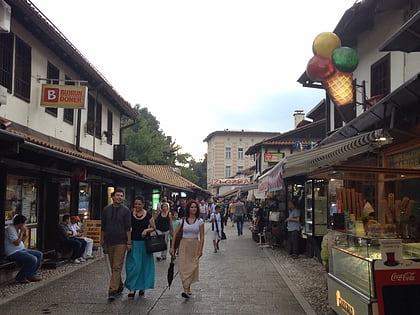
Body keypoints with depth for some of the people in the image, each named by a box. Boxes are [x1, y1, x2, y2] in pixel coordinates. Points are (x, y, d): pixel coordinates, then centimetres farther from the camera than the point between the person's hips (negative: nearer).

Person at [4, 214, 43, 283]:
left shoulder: (18, 229, 12)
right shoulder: (10, 229, -17)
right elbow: (17, 243, -23)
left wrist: (26, 235, 1)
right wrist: (22, 232, -15)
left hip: (21, 250, 10)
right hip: (13, 253, -10)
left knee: (39, 254, 6)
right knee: (33, 259, -24)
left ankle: (31, 275, 7)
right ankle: (20, 277, -8)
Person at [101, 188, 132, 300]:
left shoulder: (125, 210, -2)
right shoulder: (106, 209, 7)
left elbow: (128, 228, -4)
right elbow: (103, 227, 13)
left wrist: (129, 242, -8)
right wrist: (102, 239, 11)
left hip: (121, 242, -4)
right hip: (109, 241, 4)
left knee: (117, 267, -8)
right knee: (113, 267, 13)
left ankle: (113, 290, -10)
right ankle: (119, 286, 28)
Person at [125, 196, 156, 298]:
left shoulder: (148, 215, 0)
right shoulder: (130, 214, 0)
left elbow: (153, 228, 8)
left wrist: (147, 230, -12)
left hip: (144, 243, 0)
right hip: (133, 242, 0)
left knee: (144, 265, 7)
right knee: (133, 265, -5)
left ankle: (142, 287, 21)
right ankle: (132, 288, 0)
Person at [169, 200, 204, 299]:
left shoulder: (200, 221, 0)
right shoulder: (183, 220, 1)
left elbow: (202, 237, 0)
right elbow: (175, 233, 2)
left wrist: (200, 249, -8)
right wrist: (172, 247, -4)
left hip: (195, 245, -1)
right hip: (184, 244, 1)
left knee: (192, 267, -7)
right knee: (183, 267, -3)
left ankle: (186, 289, -6)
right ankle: (187, 289, 5)